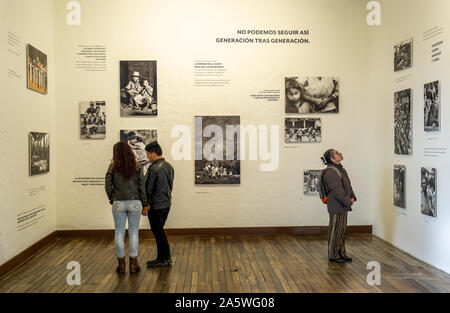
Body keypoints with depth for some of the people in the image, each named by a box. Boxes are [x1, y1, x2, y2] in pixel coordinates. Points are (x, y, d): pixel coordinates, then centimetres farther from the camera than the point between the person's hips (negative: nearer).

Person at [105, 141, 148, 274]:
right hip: (135, 203, 0)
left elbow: (108, 186, -2)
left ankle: (121, 263, 17)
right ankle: (133, 263, 14)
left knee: (119, 233, 10)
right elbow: (142, 187, -2)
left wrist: (112, 199, 12)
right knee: (134, 232, 8)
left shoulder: (112, 167, -2)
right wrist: (144, 204, 5)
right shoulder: (137, 167, -2)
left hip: (118, 203, 0)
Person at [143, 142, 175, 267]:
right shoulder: (169, 166, 7)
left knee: (158, 232, 3)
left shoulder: (153, 168, -19)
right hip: (167, 204, 9)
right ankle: (166, 257, 24)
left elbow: (148, 188, -16)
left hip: (156, 206, -8)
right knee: (160, 230, 18)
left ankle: (163, 259, 12)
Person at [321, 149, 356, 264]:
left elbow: (348, 185, 17)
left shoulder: (341, 169, 12)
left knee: (342, 230, 17)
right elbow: (337, 191, -23)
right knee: (335, 231, 0)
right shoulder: (331, 172, -20)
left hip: (343, 206, 10)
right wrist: (348, 202, -14)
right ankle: (333, 255, 13)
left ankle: (341, 253, 29)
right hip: (336, 207, -10)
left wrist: (352, 197, 3)